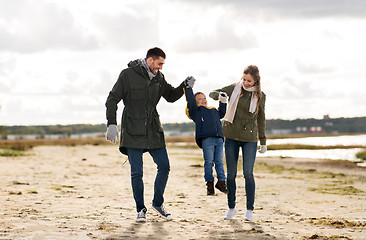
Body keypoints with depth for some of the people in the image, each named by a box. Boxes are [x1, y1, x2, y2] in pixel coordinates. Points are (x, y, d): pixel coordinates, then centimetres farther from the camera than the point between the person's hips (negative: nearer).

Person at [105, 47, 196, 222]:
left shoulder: (158, 77, 8)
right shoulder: (128, 75, -8)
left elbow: (171, 96, 20)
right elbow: (112, 100, -6)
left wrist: (184, 86, 1)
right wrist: (112, 124, -15)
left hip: (153, 131, 5)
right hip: (133, 132, -5)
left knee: (164, 167, 3)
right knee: (137, 173, -2)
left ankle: (157, 203, 22)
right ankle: (141, 209, 13)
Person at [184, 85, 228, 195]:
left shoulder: (214, 111, 26)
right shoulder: (195, 111, 9)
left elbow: (221, 113, 40)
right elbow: (191, 101, -2)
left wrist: (223, 103, 31)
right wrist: (188, 88, -3)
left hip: (219, 139, 5)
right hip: (206, 140, -5)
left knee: (219, 162, 6)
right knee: (209, 162, -5)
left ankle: (221, 182, 12)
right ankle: (209, 184, 1)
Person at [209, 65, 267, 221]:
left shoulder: (260, 96, 3)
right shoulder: (234, 89, 2)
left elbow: (261, 119, 11)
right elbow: (212, 94, 2)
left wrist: (263, 141, 11)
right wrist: (220, 96, -23)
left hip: (250, 139, -1)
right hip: (231, 136, 1)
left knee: (248, 173, -6)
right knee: (231, 173, 4)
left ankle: (250, 210, 2)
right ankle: (231, 208, 15)